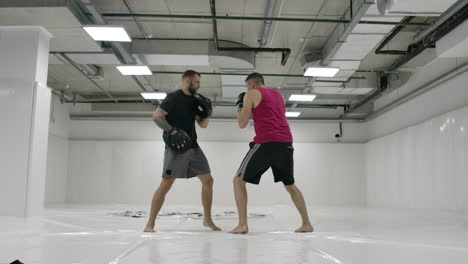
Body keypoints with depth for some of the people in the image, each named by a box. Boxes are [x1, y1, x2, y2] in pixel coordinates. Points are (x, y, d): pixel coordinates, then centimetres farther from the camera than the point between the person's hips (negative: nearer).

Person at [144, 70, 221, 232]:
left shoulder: (194, 100, 15)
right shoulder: (173, 98, -7)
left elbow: (203, 124, 19)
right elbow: (156, 116, -16)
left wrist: (207, 112, 0)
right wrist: (172, 131, -28)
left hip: (192, 146, 8)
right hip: (176, 147, -7)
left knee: (208, 180, 5)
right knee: (166, 184, -12)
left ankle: (207, 219, 18)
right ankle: (150, 223, -2)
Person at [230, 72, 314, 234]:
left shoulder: (252, 94, 7)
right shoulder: (278, 95, 25)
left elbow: (242, 124, 4)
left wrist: (240, 106, 21)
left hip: (266, 143, -6)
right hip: (286, 143, 6)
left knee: (239, 180, 5)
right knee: (289, 185, 23)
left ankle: (242, 225, -5)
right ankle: (306, 224, 20)